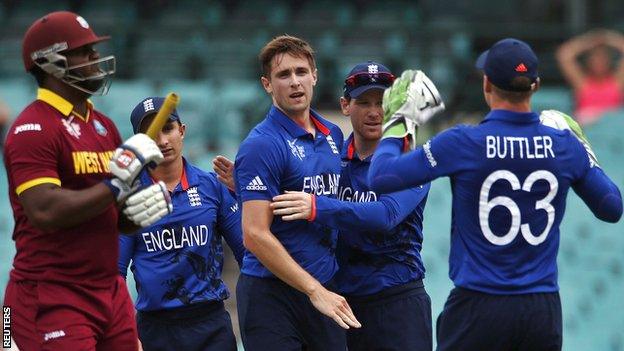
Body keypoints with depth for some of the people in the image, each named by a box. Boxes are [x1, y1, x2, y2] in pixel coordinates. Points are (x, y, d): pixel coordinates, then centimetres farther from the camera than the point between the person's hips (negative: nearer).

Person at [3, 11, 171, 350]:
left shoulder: (103, 125, 16)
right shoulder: (33, 128, -12)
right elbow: (46, 213, -24)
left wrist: (144, 205, 0)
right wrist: (116, 186, -17)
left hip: (110, 293, 8)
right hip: (51, 299, -8)